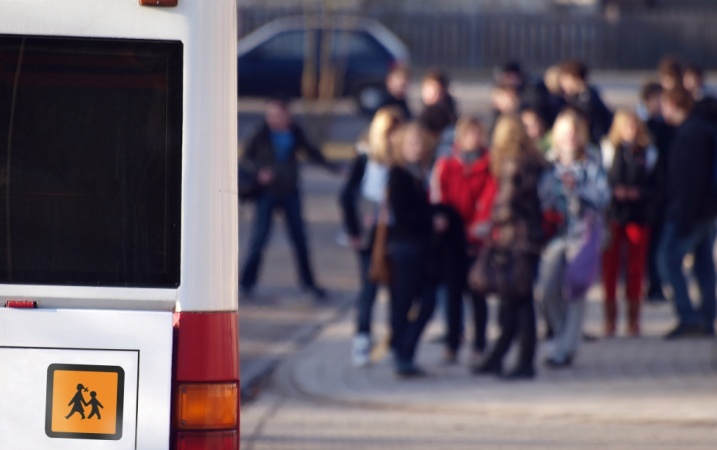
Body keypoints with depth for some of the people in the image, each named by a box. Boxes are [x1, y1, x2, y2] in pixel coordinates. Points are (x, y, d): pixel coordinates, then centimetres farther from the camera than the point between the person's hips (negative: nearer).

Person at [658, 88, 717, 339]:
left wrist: (683, 217, -22)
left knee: (670, 260, -7)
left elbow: (689, 179, -21)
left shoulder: (688, 134, -16)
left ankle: (688, 318, -13)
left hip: (691, 211, -10)